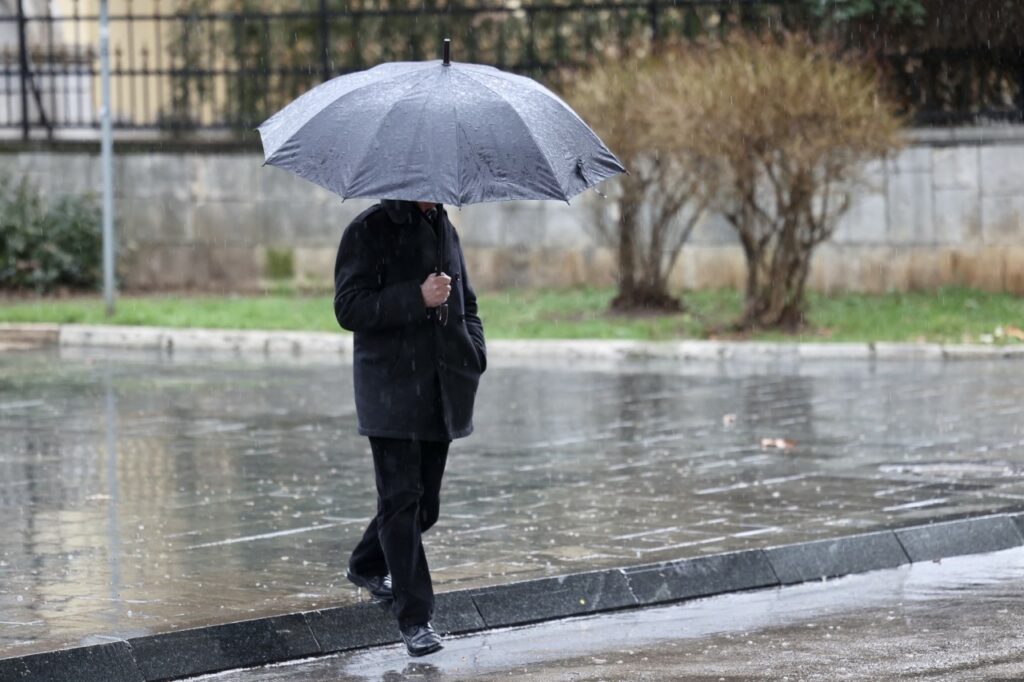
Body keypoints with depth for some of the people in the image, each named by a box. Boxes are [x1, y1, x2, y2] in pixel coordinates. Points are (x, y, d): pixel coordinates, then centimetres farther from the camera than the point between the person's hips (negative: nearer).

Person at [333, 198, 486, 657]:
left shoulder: (443, 229, 14)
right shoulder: (369, 231, -6)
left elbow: (466, 303, 26)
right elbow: (348, 308, -14)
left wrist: (474, 350, 7)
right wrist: (417, 298, -22)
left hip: (442, 392, 7)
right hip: (392, 391, -7)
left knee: (425, 502, 13)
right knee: (401, 498, -8)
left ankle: (367, 567, 39)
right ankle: (415, 619, -8)